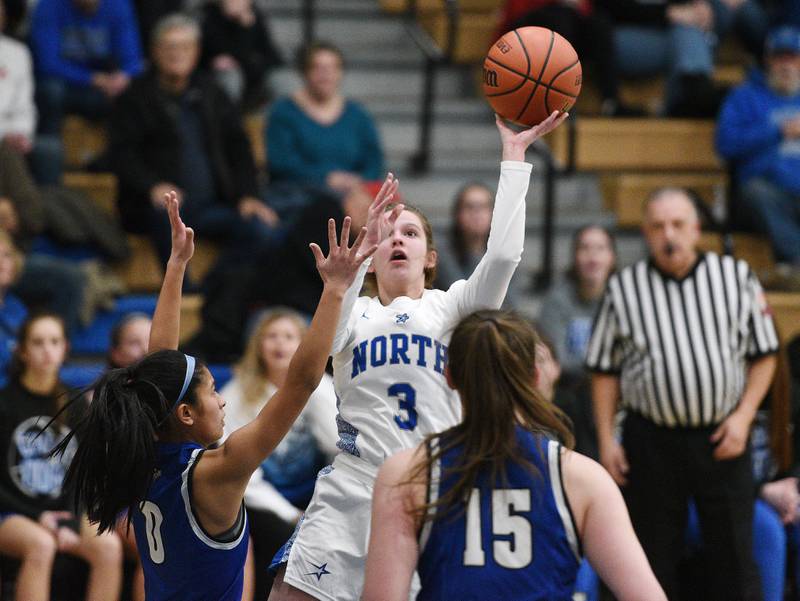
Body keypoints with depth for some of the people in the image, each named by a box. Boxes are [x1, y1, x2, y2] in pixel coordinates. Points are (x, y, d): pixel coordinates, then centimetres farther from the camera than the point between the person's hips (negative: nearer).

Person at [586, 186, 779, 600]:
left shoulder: (737, 278, 4)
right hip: (652, 439, 0)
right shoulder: (623, 289, 2)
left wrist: (743, 415, -4)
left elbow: (763, 354, 8)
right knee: (654, 554, 5)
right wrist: (606, 440, 0)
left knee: (734, 552, 1)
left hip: (720, 440, 0)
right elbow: (604, 371, 6)